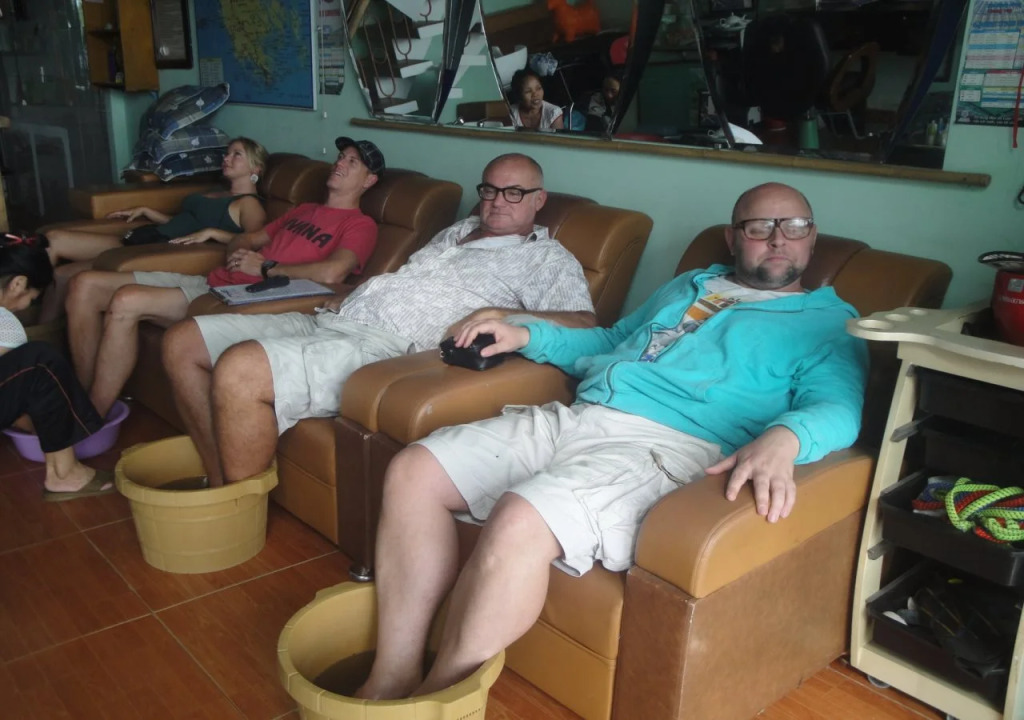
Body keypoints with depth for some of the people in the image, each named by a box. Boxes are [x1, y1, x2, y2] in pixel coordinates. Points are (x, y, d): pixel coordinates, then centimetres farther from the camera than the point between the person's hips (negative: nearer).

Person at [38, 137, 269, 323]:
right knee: (53, 238, -1)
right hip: (141, 238, 9)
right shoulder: (216, 195, 25)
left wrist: (211, 232, -27)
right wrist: (145, 211, 24)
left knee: (62, 275, -15)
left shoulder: (248, 203, -2)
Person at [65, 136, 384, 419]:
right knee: (86, 285, -1)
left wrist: (265, 267, -10)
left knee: (125, 302, -27)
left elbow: (332, 273, -20)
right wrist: (238, 251, 8)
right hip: (209, 281, 9)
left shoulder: (360, 225, 0)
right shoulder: (304, 210, 28)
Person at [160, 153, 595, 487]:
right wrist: (346, 297, 16)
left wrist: (505, 315, -26)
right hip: (326, 322, 9)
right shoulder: (458, 231, 29)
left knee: (238, 370, -32)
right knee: (182, 343, 2)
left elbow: (584, 322, -12)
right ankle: (221, 486, 2)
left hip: (387, 345, -9)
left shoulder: (546, 258, 5)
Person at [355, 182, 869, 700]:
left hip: (666, 444, -7)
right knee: (413, 471, -9)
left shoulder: (827, 322, 11)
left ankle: (434, 698, -15)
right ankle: (393, 677, -8)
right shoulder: (691, 284, 30)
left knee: (519, 522, -35)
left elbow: (837, 407, -7)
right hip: (568, 417, 8)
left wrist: (782, 439, -31)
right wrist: (527, 335, 23)